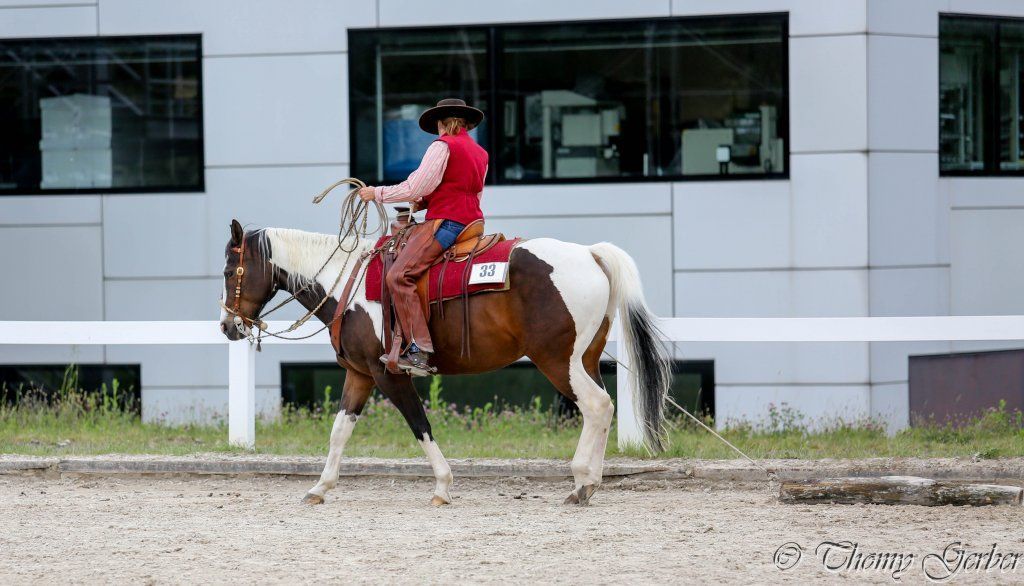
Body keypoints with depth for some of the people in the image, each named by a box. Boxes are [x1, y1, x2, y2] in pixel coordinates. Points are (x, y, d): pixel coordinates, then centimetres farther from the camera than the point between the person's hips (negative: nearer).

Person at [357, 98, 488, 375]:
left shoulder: (443, 145, -6)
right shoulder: (480, 153, 20)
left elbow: (416, 188, -11)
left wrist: (377, 193, 2)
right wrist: (426, 201, 20)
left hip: (445, 222, -10)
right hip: (472, 222, 10)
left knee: (398, 276, -18)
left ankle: (420, 351, -30)